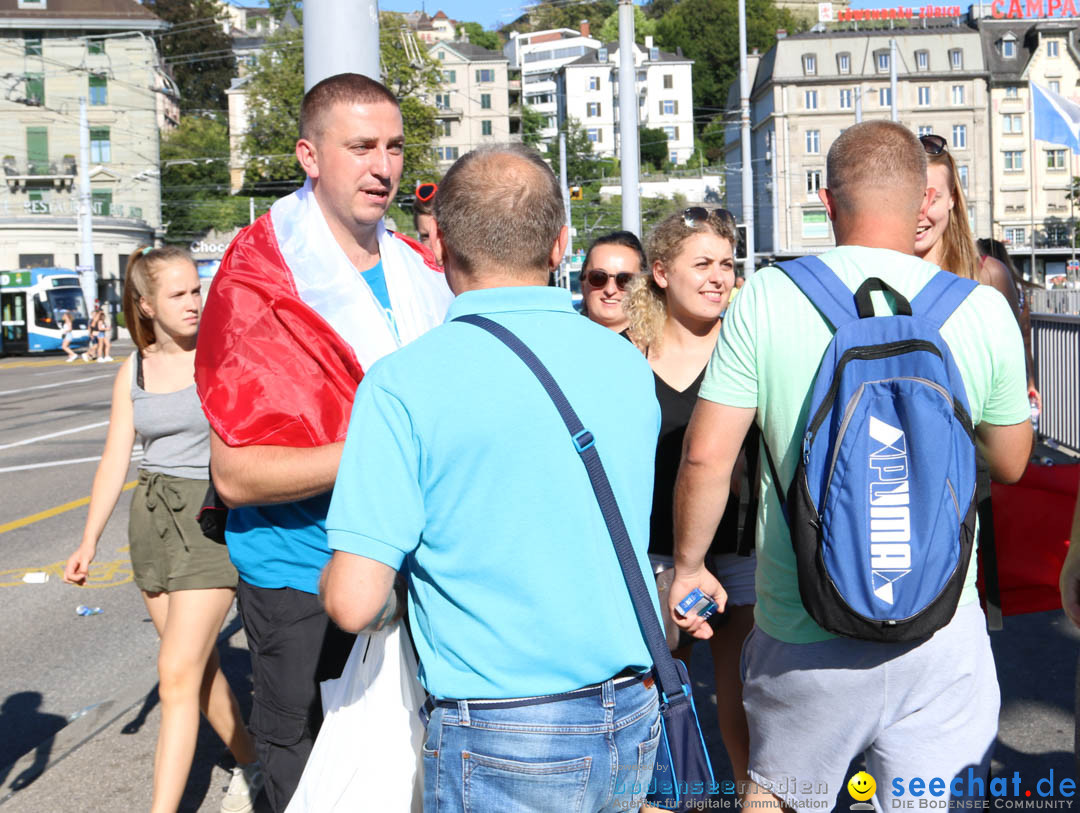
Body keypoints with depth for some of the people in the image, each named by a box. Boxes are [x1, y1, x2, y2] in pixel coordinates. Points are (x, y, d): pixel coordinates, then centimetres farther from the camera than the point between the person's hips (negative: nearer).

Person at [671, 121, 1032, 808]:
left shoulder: (767, 298, -9)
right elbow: (1010, 465, 8)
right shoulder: (984, 309, -5)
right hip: (942, 632, 1)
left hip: (803, 634, 0)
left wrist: (689, 565, 6)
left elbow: (707, 456, -9)